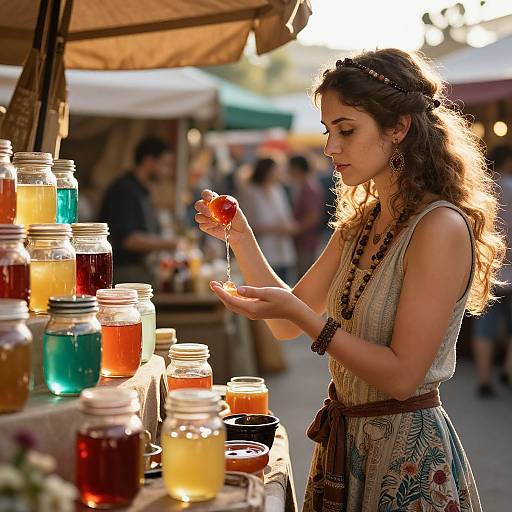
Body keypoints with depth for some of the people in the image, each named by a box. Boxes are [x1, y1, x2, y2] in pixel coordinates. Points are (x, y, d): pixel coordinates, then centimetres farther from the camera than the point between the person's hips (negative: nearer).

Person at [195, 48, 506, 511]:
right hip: (344, 441, 8)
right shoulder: (359, 224, 6)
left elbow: (401, 376, -23)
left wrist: (299, 313, -27)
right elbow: (288, 325, 7)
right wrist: (241, 237, -3)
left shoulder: (441, 228, -21)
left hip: (408, 459, -8)